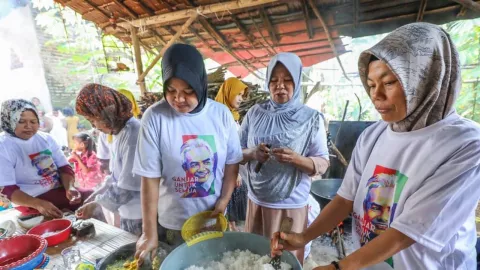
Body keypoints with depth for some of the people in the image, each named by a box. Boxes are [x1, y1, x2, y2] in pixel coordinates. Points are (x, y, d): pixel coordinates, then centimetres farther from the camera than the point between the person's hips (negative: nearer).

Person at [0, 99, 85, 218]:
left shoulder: (46, 138, 6)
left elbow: (64, 167, 4)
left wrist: (70, 187, -18)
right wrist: (38, 204, -30)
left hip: (60, 190, 5)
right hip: (31, 201, -5)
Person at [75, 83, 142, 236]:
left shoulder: (132, 134, -25)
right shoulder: (120, 132, 6)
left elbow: (128, 186, -22)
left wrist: (96, 203, -10)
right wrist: (95, 195, 6)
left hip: (140, 214, -8)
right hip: (128, 211, 8)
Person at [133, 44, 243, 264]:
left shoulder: (221, 114, -10)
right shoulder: (154, 118, -18)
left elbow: (232, 163, 0)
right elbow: (150, 178, -15)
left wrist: (224, 200, -7)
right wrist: (149, 233, -10)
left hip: (214, 217, 3)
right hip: (173, 223, -2)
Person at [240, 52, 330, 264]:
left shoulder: (311, 118, -8)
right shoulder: (255, 113, -1)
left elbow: (323, 164, -6)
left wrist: (296, 159, -25)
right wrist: (252, 153, -18)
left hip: (292, 205, -2)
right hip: (257, 201, 3)